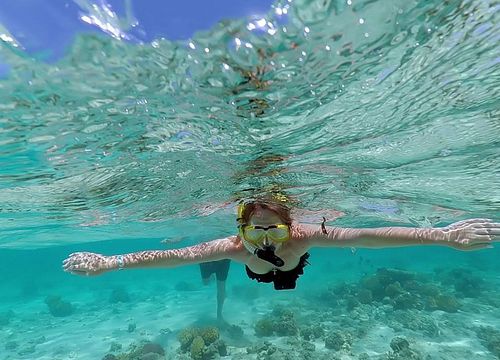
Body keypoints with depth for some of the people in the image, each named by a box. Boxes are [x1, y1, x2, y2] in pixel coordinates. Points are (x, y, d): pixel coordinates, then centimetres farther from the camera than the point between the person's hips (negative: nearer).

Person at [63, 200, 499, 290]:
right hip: (258, 272, 1)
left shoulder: (302, 234, -47)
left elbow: (365, 236, -52)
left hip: (294, 265, 0)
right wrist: (110, 262, -46)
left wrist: (441, 235, -55)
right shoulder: (236, 246, -44)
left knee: (287, 285, 34)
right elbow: (176, 256, -44)